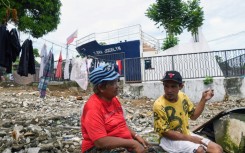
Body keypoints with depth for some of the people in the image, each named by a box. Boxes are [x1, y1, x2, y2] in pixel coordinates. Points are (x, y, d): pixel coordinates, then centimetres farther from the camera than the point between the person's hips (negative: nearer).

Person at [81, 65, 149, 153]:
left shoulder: (113, 99, 5)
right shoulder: (93, 107, -21)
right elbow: (101, 142, -26)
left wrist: (136, 136, 2)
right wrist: (132, 143, -23)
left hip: (123, 144, 8)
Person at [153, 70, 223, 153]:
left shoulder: (183, 96, -3)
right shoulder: (159, 105, -22)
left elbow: (193, 115, 11)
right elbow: (165, 132, -20)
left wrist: (203, 100, 0)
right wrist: (190, 138, -20)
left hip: (186, 134, 7)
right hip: (169, 139, -6)